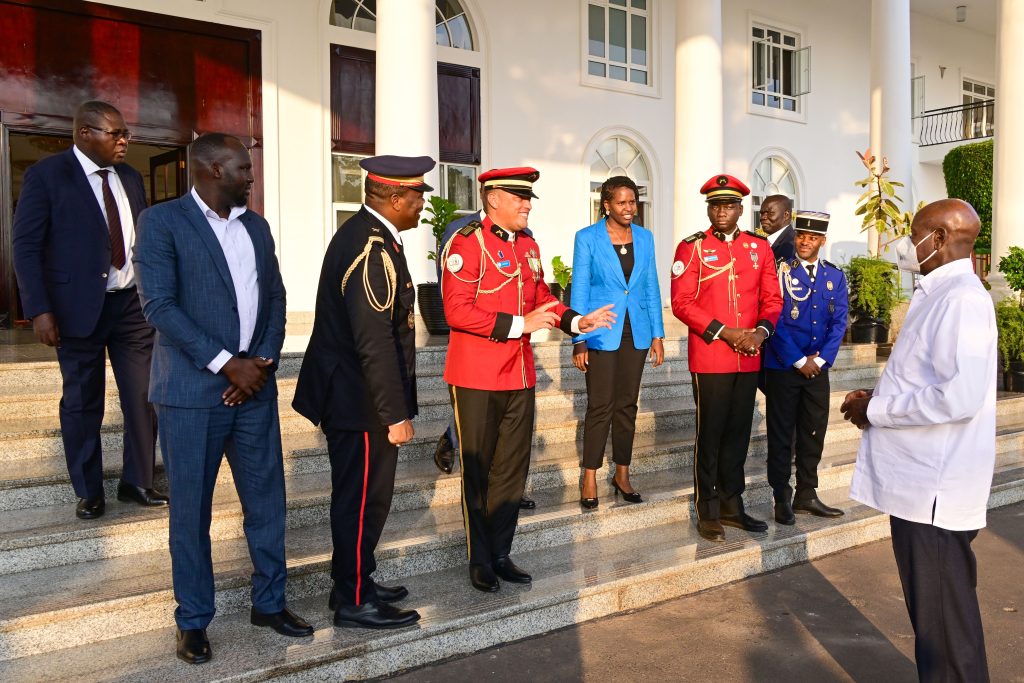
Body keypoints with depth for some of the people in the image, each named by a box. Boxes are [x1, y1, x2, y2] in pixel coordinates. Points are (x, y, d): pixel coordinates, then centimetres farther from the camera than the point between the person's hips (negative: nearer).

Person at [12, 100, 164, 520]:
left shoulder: (130, 178, 10)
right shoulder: (46, 175, -4)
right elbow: (26, 246, -7)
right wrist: (39, 310, -14)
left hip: (132, 304, 4)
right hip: (79, 307, -4)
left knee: (142, 398, 5)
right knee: (82, 403, 7)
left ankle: (137, 482, 21)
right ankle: (88, 493, 21)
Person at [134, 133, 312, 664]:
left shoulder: (256, 226, 14)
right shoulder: (161, 221, -4)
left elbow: (274, 297, 11)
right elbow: (159, 305, -12)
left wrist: (263, 361, -5)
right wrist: (226, 364, -15)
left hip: (255, 387, 5)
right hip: (193, 392, -5)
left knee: (266, 501, 10)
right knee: (190, 510, 6)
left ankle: (269, 603, 26)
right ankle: (193, 621, 22)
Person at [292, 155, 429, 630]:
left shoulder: (366, 234, 10)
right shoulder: (372, 249, -22)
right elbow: (375, 342, -26)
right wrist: (396, 413, -21)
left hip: (352, 392, 10)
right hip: (361, 400, -10)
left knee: (361, 496, 20)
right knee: (363, 499, 2)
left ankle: (354, 582, 34)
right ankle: (354, 602, 17)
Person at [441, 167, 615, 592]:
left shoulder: (528, 246, 11)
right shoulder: (467, 243, -12)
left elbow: (542, 297, 20)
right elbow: (457, 311, -20)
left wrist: (576, 321, 3)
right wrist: (519, 325, -22)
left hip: (520, 375, 7)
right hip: (477, 378, -7)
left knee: (513, 469, 13)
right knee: (478, 472, 7)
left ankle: (501, 553, 28)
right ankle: (480, 560, 22)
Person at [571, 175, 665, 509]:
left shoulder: (645, 238, 7)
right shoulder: (587, 238, -4)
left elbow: (651, 288, 10)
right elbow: (579, 290, -5)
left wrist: (657, 334, 5)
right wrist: (579, 340, -10)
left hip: (636, 332, 4)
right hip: (601, 333, -4)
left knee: (627, 405, 10)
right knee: (600, 406, -2)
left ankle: (622, 475, 22)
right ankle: (590, 480, 10)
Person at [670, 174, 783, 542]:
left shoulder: (760, 247, 10)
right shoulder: (691, 247, -3)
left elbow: (772, 298, 10)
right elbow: (682, 302, -10)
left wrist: (761, 331, -10)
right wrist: (726, 332, -16)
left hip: (749, 358, 4)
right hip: (709, 357, -4)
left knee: (739, 432, 12)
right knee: (710, 434, 3)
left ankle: (732, 505, 25)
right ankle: (707, 512, 14)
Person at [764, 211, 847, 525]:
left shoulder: (835, 276, 9)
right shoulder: (780, 271, -4)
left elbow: (839, 322, 5)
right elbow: (775, 320, -10)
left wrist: (820, 360, -7)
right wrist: (799, 361, -12)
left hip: (818, 368, 4)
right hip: (783, 367, -4)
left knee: (813, 433, 10)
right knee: (781, 434, 3)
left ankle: (807, 495, 22)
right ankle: (782, 498, 12)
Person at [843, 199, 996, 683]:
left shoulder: (961, 298, -18)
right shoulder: (939, 295, 13)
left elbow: (960, 396, -28)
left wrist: (875, 410, -17)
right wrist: (879, 397, 6)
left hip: (935, 488, -10)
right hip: (918, 479, 10)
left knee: (944, 618, 4)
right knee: (932, 611, 22)